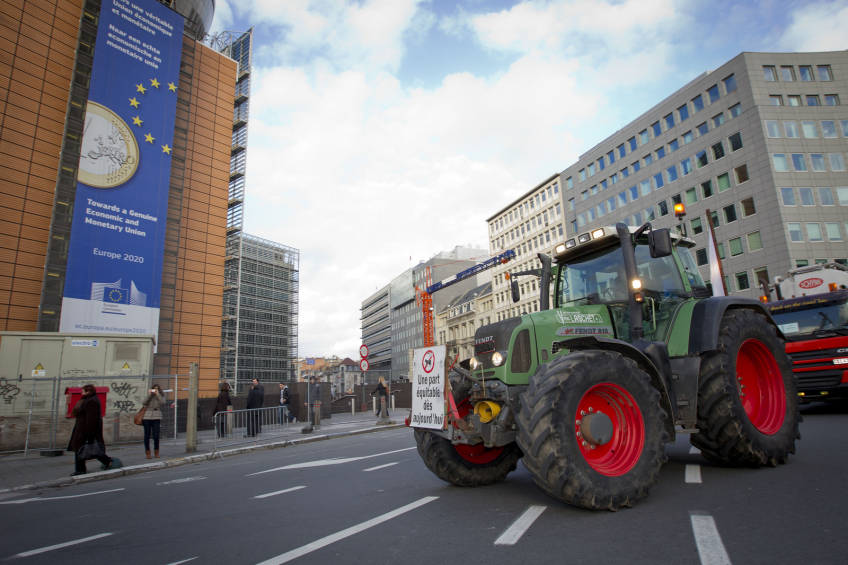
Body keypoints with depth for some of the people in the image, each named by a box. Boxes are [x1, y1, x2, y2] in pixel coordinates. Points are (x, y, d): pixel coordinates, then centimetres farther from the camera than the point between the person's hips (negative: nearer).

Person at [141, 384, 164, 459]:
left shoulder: (159, 397, 8)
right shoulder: (149, 396, 9)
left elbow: (163, 402, -13)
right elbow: (143, 403, -8)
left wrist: (157, 394, -16)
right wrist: (149, 395, -13)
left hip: (156, 418, -1)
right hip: (147, 418, 1)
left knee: (156, 436, -6)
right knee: (147, 435, 5)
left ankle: (156, 452, 13)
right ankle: (147, 452, 20)